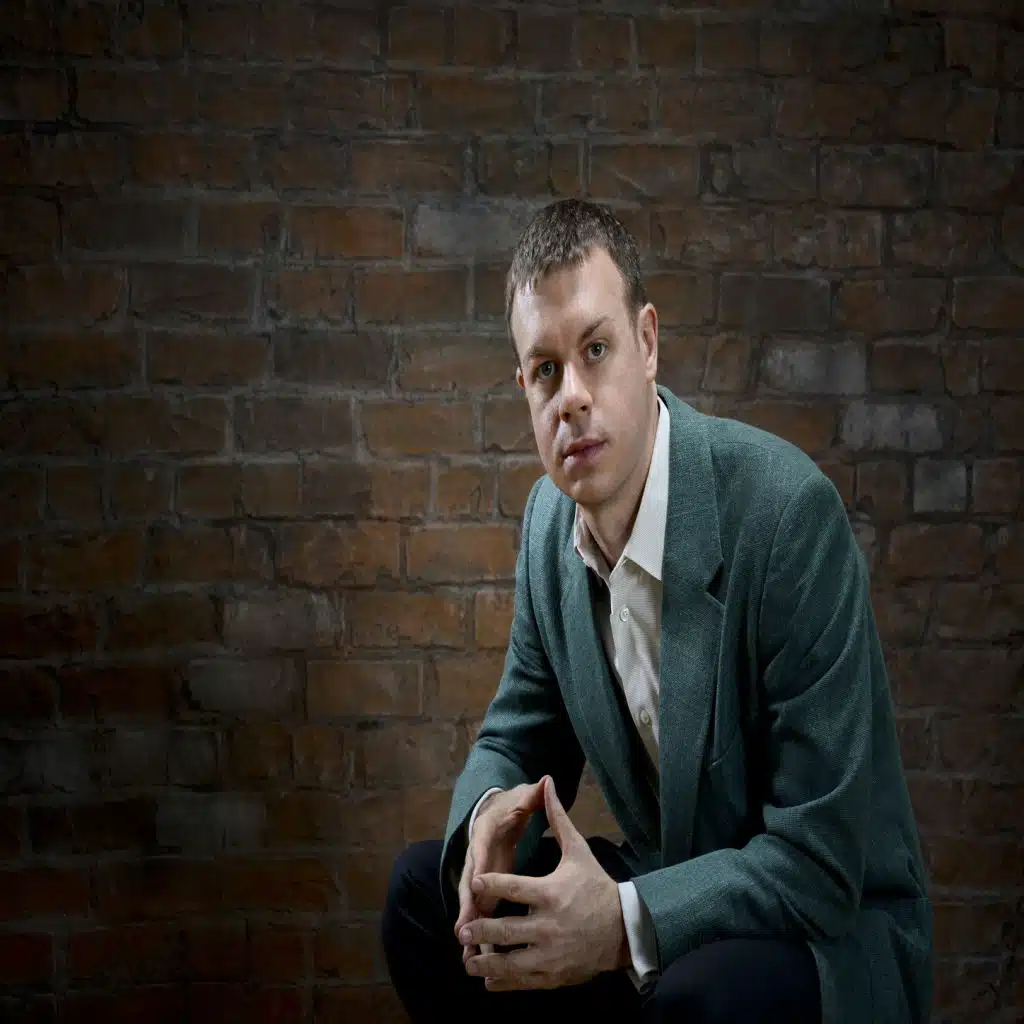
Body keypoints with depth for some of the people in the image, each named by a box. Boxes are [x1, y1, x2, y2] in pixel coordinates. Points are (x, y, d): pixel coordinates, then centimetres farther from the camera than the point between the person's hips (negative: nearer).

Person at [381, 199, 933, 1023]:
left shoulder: (788, 511, -25)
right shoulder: (552, 517, -3)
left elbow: (821, 858, -24)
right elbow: (517, 739, 8)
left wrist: (623, 926, -34)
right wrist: (490, 815, -15)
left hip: (833, 929, -6)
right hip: (665, 889, 7)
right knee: (423, 890, -2)